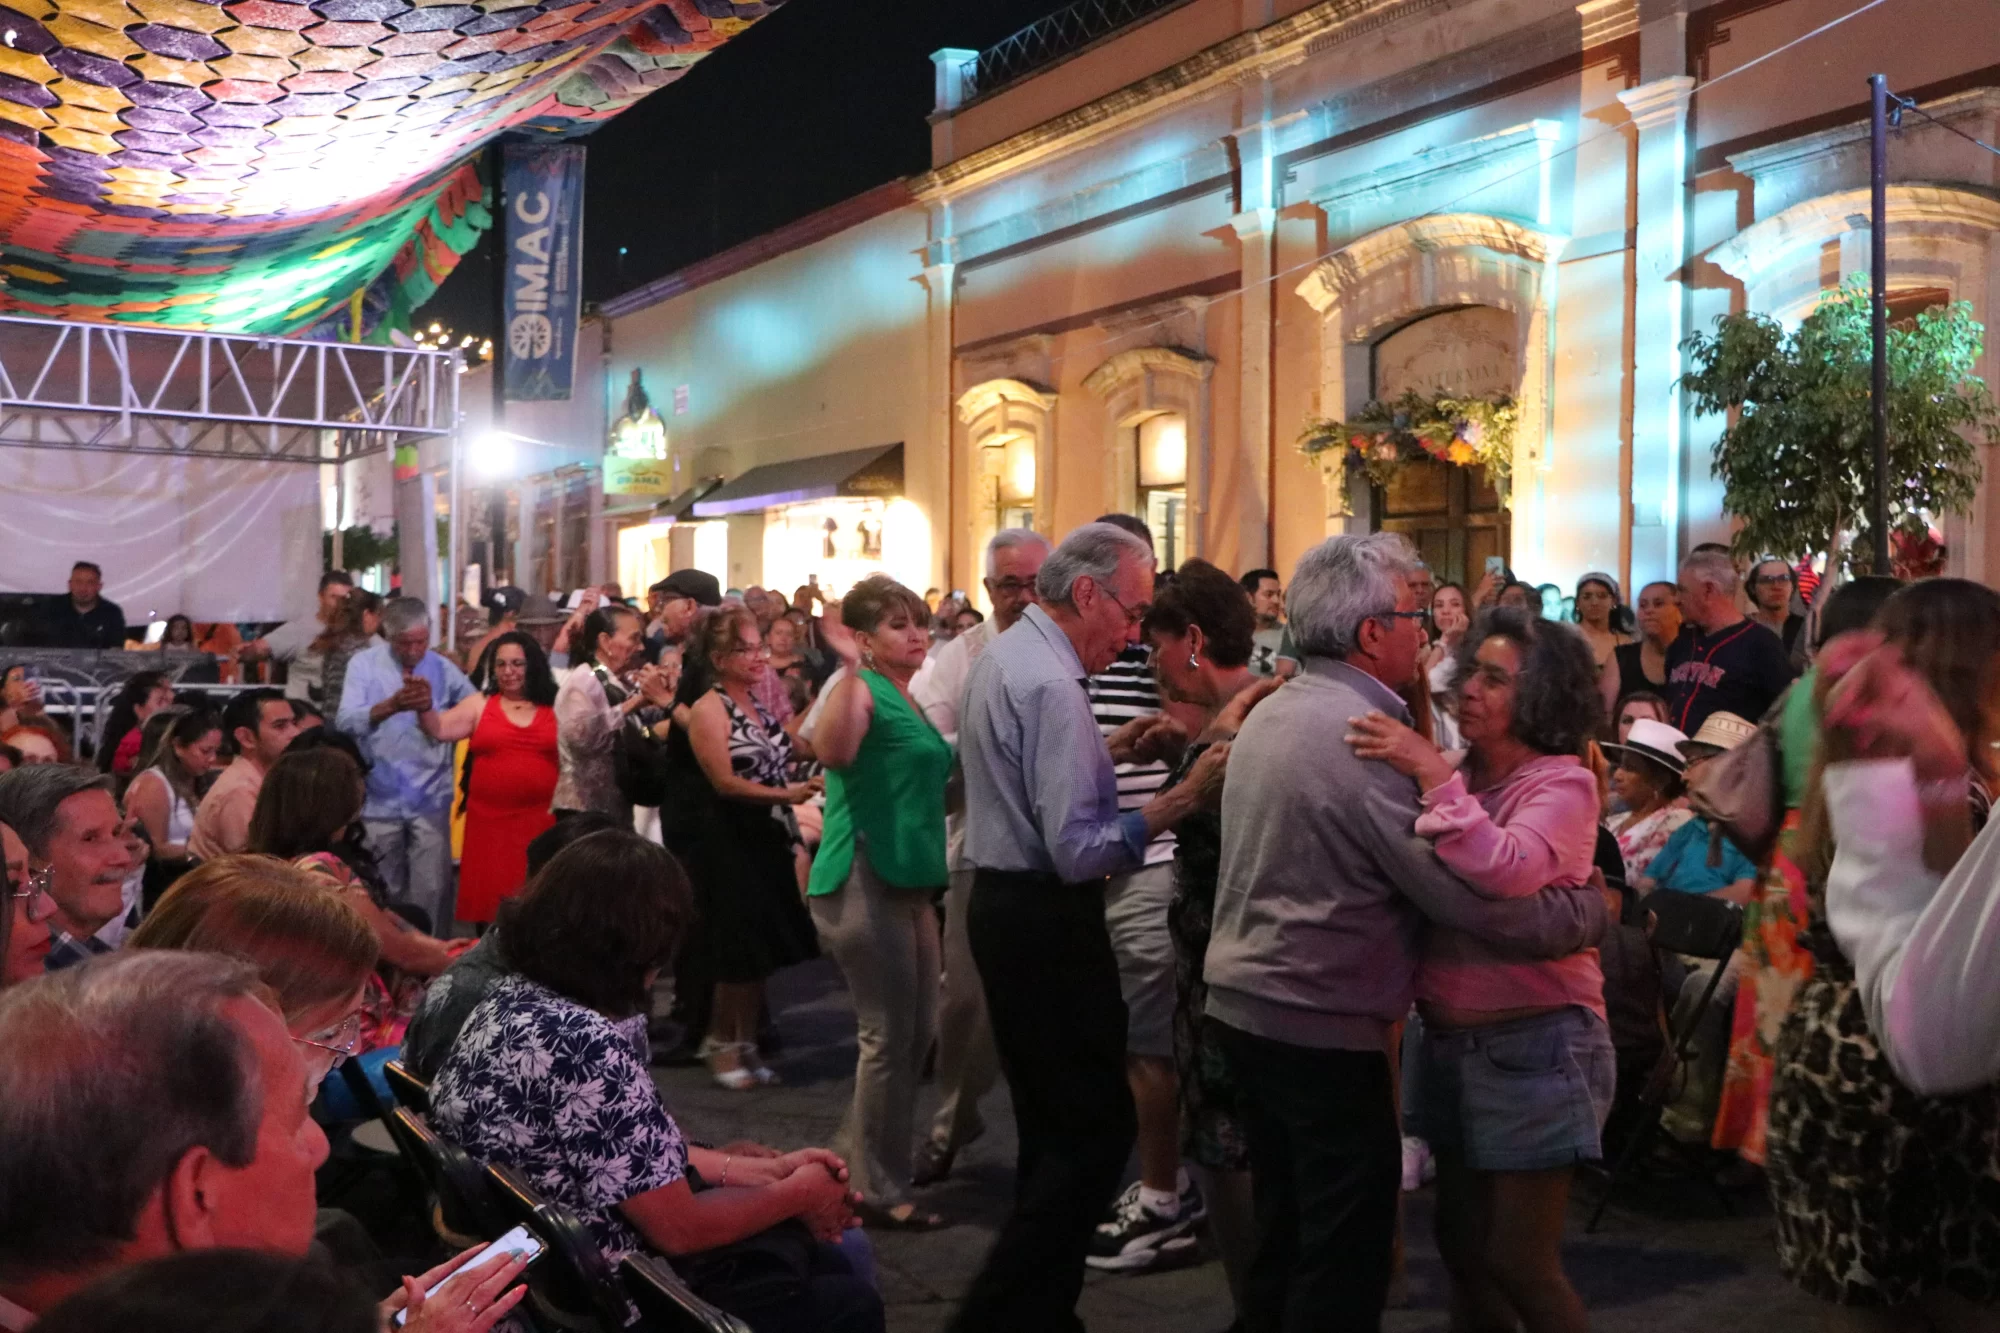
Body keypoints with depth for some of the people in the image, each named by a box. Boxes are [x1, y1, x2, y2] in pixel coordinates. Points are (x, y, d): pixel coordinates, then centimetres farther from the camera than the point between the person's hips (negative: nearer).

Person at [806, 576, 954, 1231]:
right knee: (890, 1037, -4)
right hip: (864, 879, -10)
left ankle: (854, 1161, 28)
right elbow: (833, 752, -34)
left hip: (908, 879, 10)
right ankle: (877, 1191, 8)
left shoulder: (908, 698, 17)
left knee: (916, 1032, 14)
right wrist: (852, 670, -40)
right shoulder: (860, 690, -10)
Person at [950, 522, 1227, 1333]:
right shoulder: (1050, 685, -21)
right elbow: (1077, 850, -24)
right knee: (1097, 1127, -4)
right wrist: (1176, 802, -25)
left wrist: (1111, 750, 12)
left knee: (1053, 1125, 17)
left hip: (1004, 904, 11)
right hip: (1047, 922, -11)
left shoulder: (1003, 656, 11)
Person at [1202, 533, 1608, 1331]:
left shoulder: (1272, 713, 8)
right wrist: (1592, 911, -8)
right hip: (1323, 1026, -9)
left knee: (1284, 1231, 21)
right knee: (1347, 1254, 4)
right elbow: (1475, 897, -21)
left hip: (1245, 1000, 9)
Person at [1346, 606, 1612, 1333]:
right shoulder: (1458, 780, 8)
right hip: (1453, 1043, 7)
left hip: (1533, 1044, -6)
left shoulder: (1563, 783, -11)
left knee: (1518, 1261, 2)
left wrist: (1433, 775, -27)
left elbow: (1509, 872, -29)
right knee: (1462, 1244, 16)